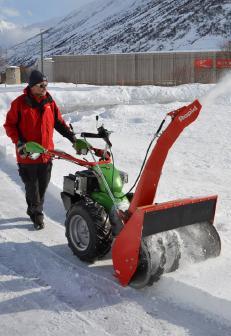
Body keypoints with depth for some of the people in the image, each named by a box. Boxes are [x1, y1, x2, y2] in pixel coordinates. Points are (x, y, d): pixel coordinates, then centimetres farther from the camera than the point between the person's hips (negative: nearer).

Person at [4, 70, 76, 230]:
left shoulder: (49, 102, 5)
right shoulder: (20, 103, -8)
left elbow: (58, 121, 12)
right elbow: (9, 125, -3)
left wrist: (71, 135, 0)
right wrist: (19, 142, -15)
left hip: (46, 153, 4)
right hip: (27, 154, -4)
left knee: (43, 185, 12)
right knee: (32, 186, 4)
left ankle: (34, 210, 30)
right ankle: (37, 214, 19)